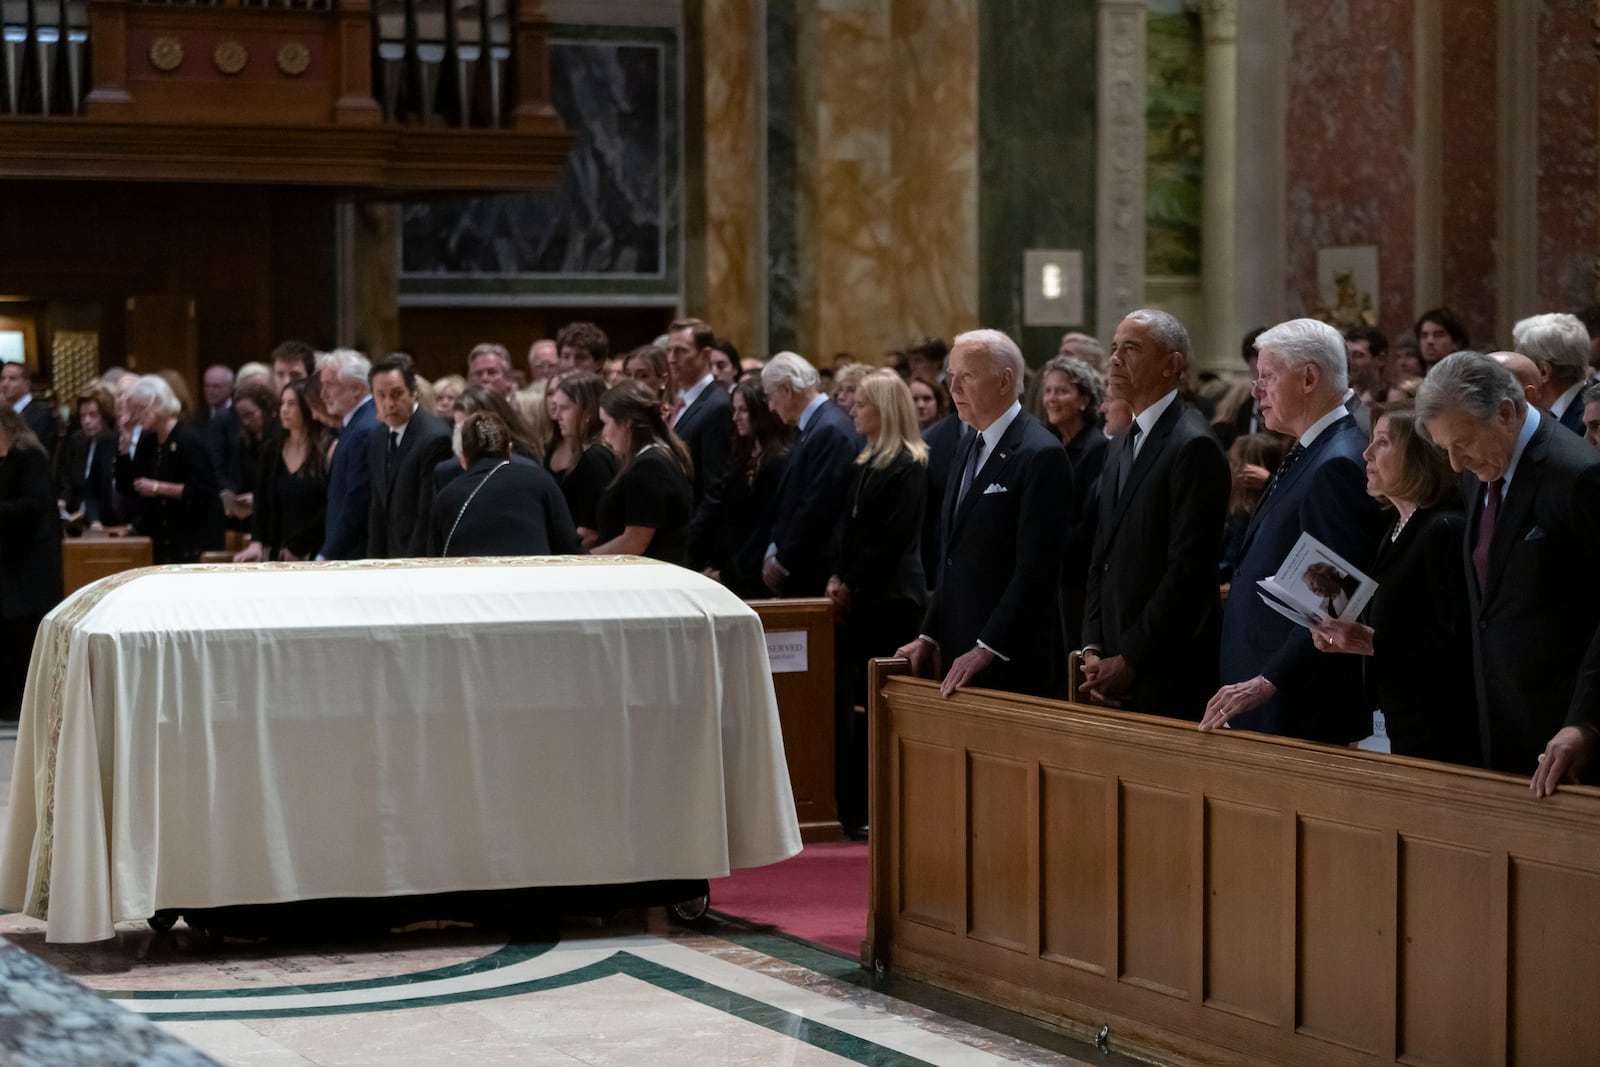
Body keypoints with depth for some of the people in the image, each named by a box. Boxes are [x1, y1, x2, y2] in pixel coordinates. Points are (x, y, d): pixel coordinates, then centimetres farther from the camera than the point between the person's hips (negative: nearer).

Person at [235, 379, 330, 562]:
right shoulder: (272, 451, 11)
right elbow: (261, 504, 8)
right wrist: (256, 542, -8)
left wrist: (297, 547, -9)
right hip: (278, 553, 5)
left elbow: (329, 507, -9)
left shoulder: (326, 451, -6)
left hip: (314, 555, -5)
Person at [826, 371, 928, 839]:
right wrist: (837, 579, 3)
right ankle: (855, 808, 11)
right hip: (860, 600, 8)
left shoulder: (908, 465, -11)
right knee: (854, 699, 7)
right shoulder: (867, 462, 16)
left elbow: (890, 537, -16)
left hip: (891, 600, -8)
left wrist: (852, 586, -12)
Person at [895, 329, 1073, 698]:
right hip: (963, 654, 8)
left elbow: (1036, 569, -19)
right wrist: (930, 636, 11)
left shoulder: (1041, 455, -14)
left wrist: (987, 650, -19)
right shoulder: (971, 446, 14)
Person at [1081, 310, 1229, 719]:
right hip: (1115, 670, 8)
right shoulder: (1121, 445, 16)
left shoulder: (1195, 446, -12)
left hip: (1169, 673, -8)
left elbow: (1188, 570, -18)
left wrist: (1129, 660, -15)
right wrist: (1093, 649, 4)